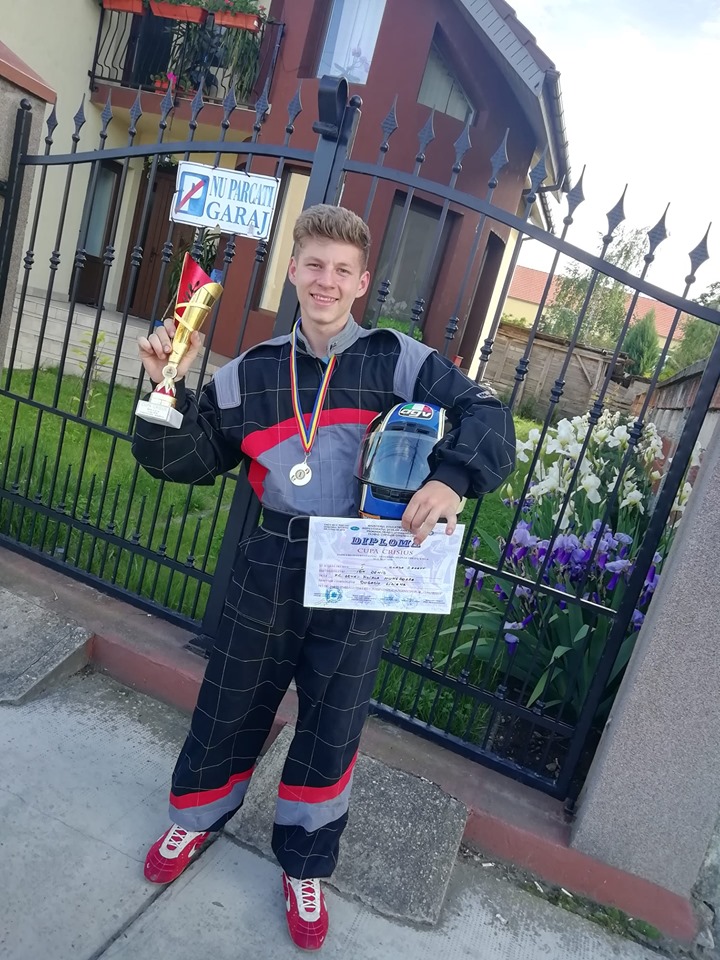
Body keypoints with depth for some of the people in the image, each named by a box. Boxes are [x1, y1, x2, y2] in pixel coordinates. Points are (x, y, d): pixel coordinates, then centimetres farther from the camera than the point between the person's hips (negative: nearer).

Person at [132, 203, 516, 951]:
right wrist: (166, 390, -12)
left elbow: (485, 416, -9)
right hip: (269, 571, 2)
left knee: (331, 729, 15)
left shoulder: (397, 360, -4)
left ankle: (304, 865, 42)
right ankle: (196, 819, 50)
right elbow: (184, 459, 4)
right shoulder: (251, 372, 3)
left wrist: (452, 477, -28)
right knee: (229, 707, 18)